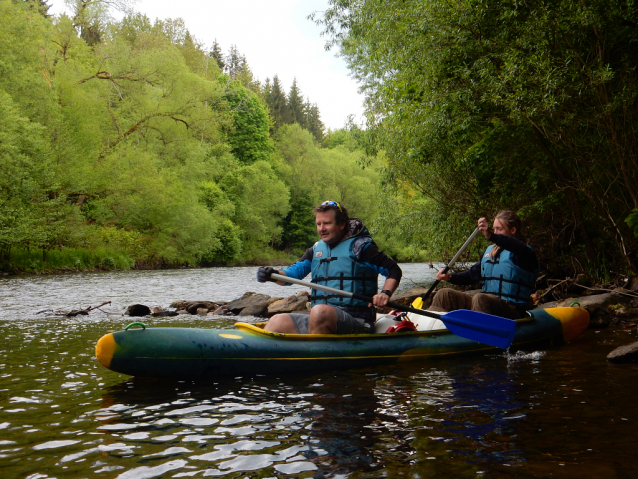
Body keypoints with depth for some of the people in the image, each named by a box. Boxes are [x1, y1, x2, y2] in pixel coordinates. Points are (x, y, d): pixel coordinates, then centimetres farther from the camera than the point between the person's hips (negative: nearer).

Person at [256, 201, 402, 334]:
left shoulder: (360, 246, 1)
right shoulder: (316, 249, 18)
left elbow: (394, 270, 1)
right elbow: (295, 271, 8)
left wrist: (385, 293, -18)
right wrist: (275, 274, -13)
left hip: (355, 320, -6)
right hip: (320, 318, 7)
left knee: (320, 312, -35)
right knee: (278, 321, -9)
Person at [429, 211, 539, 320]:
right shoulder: (490, 250, 20)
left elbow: (521, 248, -31)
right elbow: (474, 273, 23)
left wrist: (491, 236, -46)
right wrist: (450, 277, 4)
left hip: (512, 310, -7)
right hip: (487, 302, 8)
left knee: (480, 298, -38)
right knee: (445, 294, -2)